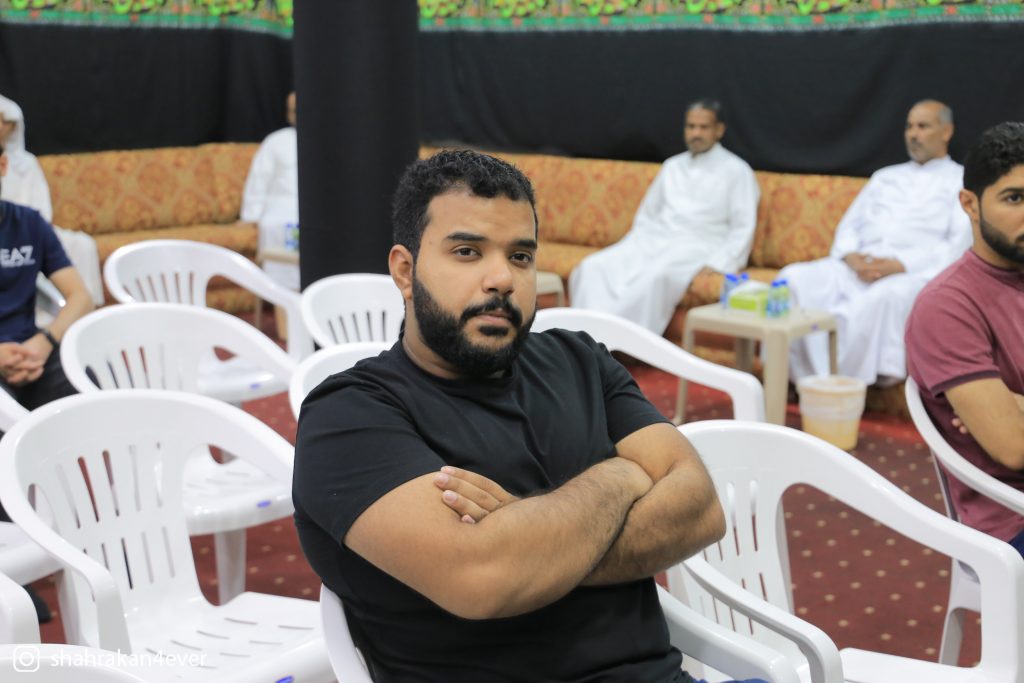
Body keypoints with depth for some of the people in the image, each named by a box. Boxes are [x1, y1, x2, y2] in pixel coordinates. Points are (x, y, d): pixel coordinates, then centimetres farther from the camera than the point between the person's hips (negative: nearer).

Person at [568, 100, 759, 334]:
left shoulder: (736, 171, 5)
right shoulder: (672, 166, 21)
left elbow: (743, 228, -2)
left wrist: (714, 265, -15)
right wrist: (633, 247, 3)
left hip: (696, 248, -5)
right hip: (654, 239, 5)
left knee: (654, 276, -39)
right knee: (594, 266, -22)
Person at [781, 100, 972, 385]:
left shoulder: (963, 180, 12)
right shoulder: (885, 176, 29)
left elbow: (961, 246, -3)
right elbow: (849, 225, 21)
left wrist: (900, 265, -16)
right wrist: (851, 256, -4)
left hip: (917, 272, -5)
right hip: (858, 266, 5)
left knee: (887, 295, -41)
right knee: (795, 278, -23)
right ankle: (807, 378, -26)